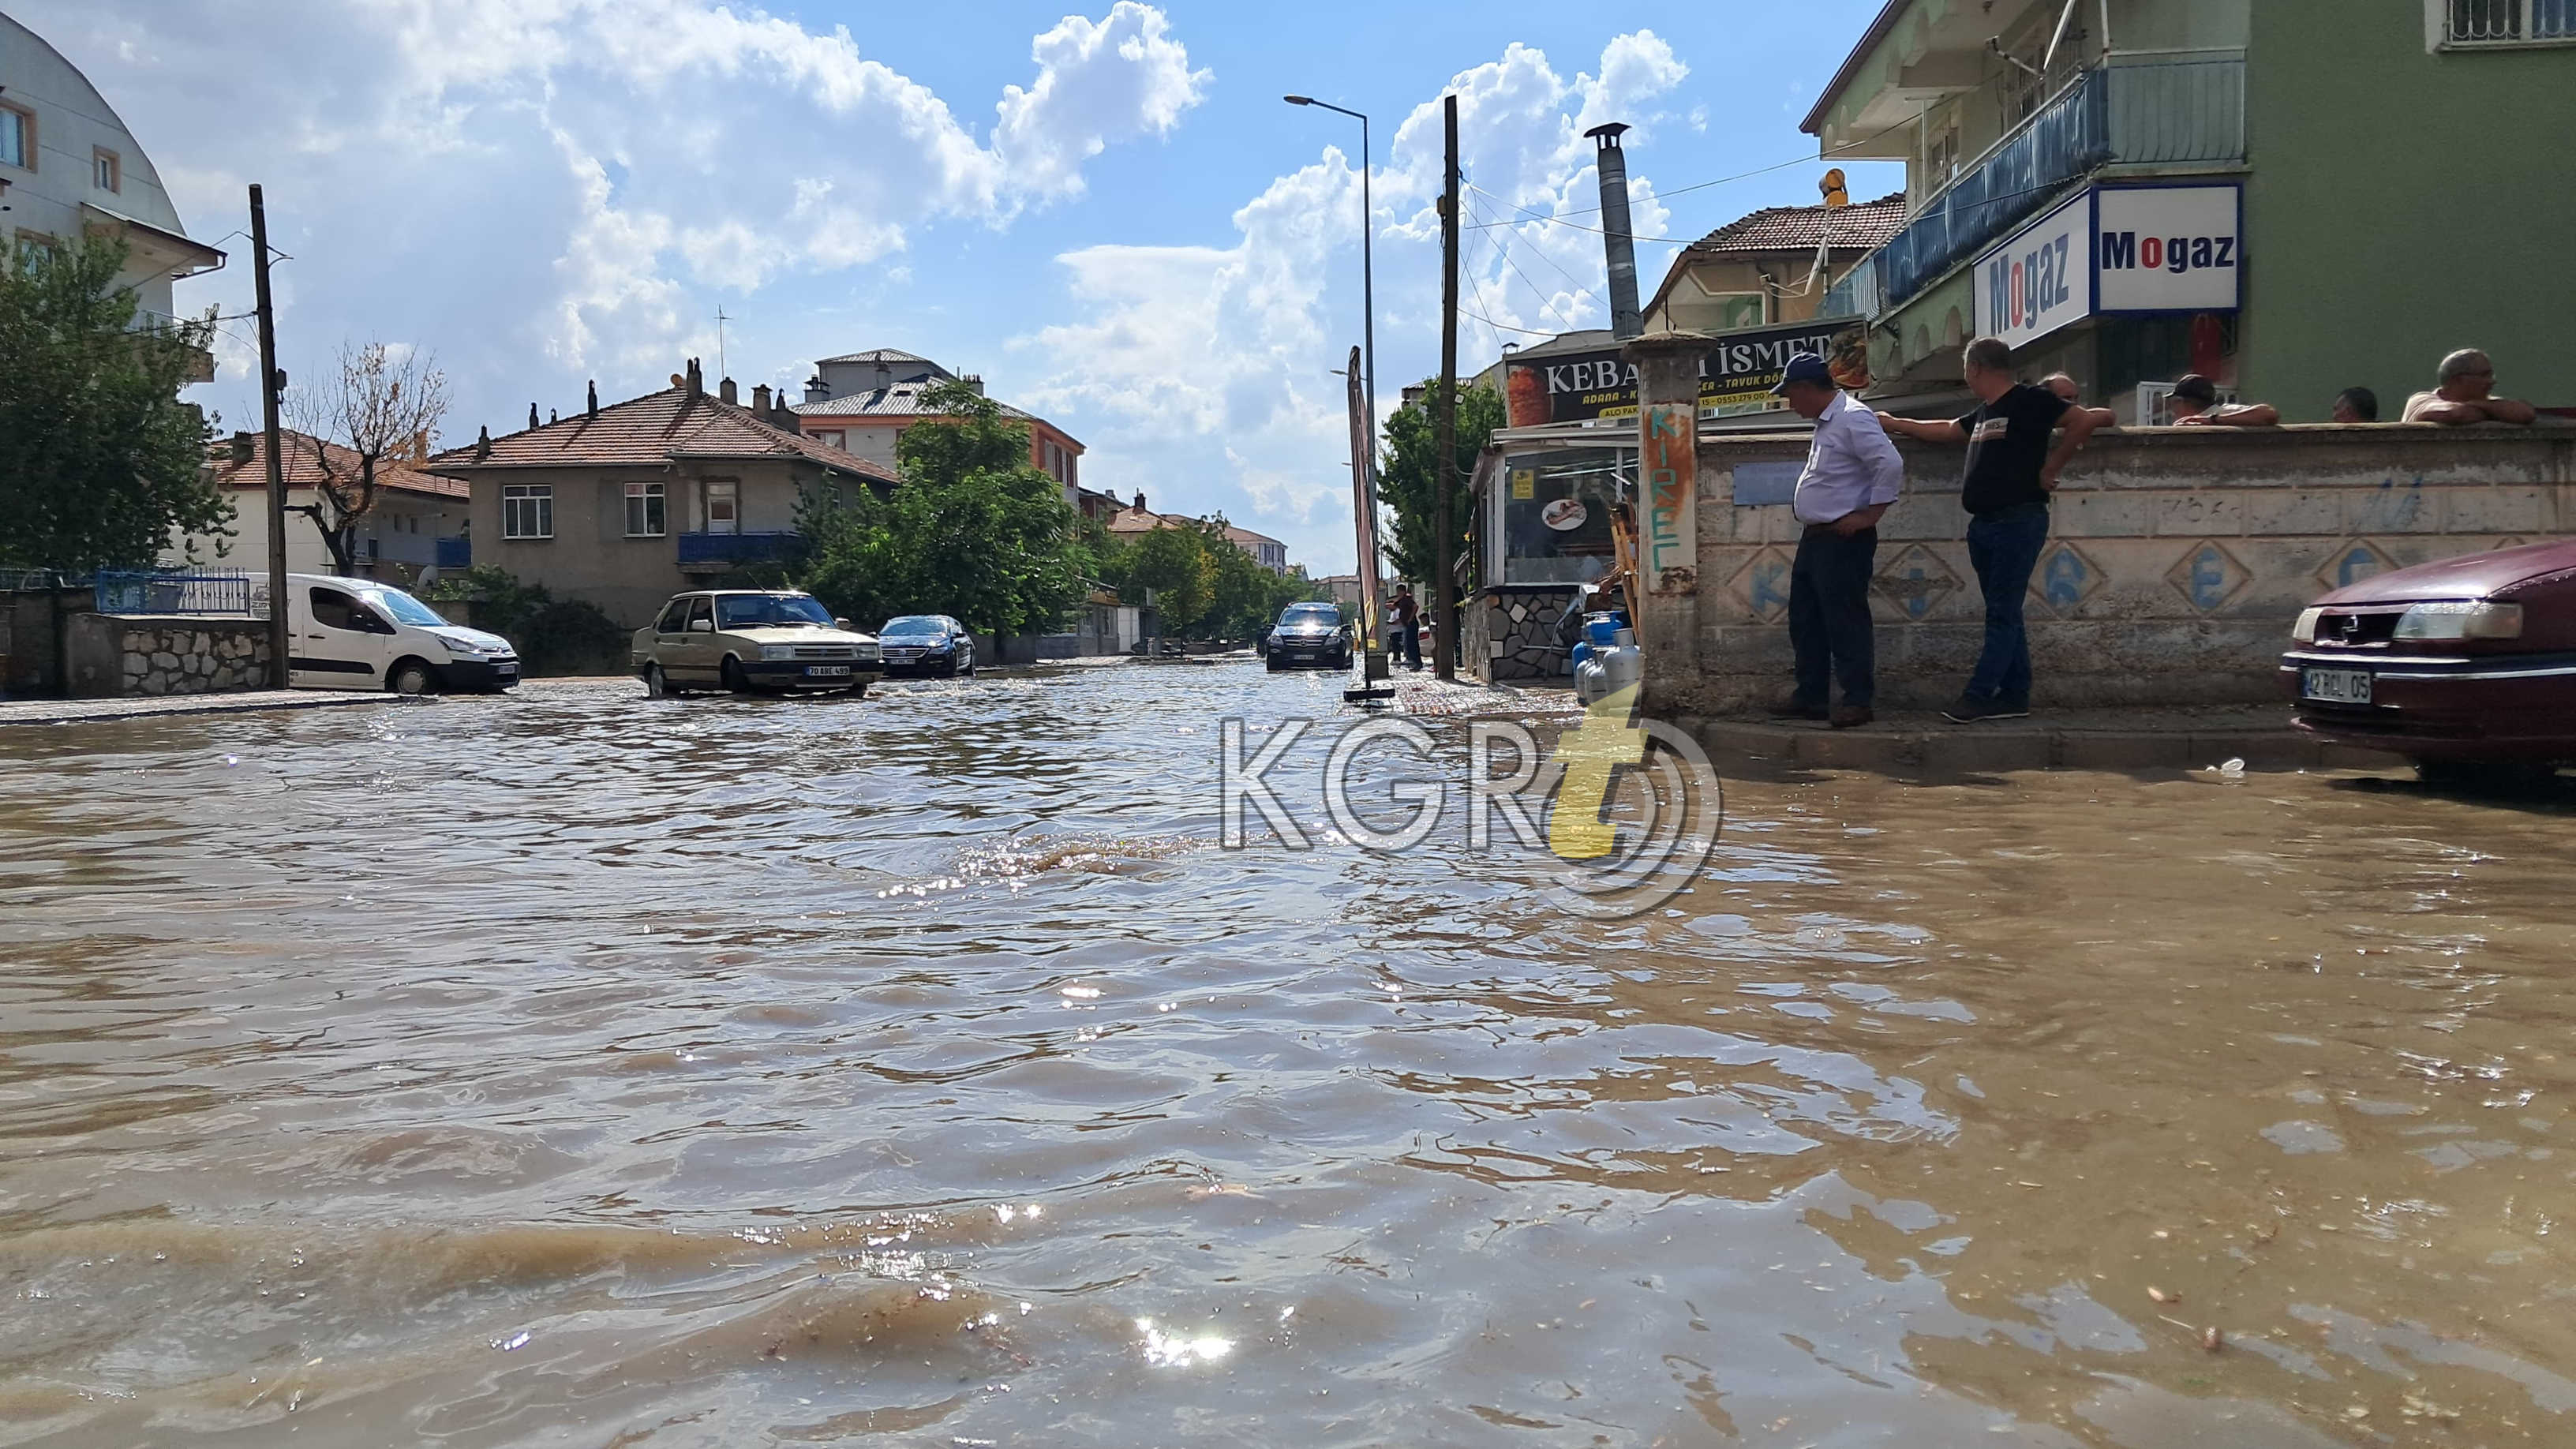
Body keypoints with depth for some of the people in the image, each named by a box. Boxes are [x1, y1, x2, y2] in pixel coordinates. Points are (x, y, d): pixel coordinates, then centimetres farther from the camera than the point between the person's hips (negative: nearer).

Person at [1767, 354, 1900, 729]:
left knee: (1845, 621, -6)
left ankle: (1858, 700, 2)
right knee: (1805, 620, 13)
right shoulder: (1827, 422, 16)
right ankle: (1811, 696, 22)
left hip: (1844, 540, -11)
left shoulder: (1853, 418, -16)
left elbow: (1891, 464, -24)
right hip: (1816, 538, 11)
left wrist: (1870, 515, -20)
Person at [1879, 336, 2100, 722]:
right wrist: (1894, 424, 34)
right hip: (1984, 525, 9)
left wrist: (2049, 467, -12)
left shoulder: (2030, 400, -8)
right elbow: (1947, 430, 33)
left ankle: (1978, 696, -9)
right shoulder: (1983, 413, 17)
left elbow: (2085, 422, -16)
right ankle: (2014, 696, 14)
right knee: (2005, 614, 10)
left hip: (2019, 522, -9)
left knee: (2002, 614, -7)